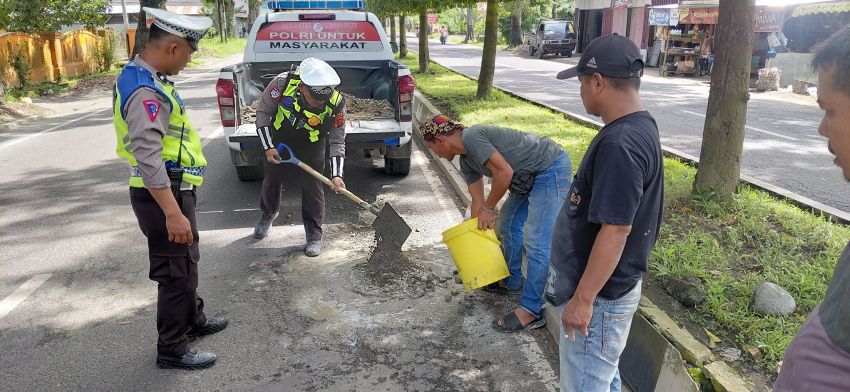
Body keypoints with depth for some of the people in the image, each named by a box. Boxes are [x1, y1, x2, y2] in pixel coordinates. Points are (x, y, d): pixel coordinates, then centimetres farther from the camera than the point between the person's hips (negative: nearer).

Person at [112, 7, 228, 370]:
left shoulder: (144, 78, 10)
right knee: (176, 272, 1)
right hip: (162, 194, -10)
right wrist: (173, 214, -32)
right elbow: (148, 158, -31)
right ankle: (172, 350, 15)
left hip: (171, 190, 10)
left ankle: (193, 320, 41)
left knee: (185, 264, 24)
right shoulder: (145, 91, -24)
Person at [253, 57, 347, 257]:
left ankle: (314, 235, 14)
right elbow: (263, 112, -16)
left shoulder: (336, 104, -31)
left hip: (311, 148, -1)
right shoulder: (283, 83, -33)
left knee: (313, 188, -5)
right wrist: (268, 147, -17)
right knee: (271, 180, 18)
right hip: (279, 141, 2)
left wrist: (336, 175, -30)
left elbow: (337, 142, -21)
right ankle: (269, 213, 50)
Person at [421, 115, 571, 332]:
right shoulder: (466, 161, 10)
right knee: (509, 222, 21)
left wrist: (488, 208, -12)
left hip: (551, 168, -11)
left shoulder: (472, 137, -19)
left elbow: (505, 172, -24)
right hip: (532, 176, 11)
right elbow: (477, 200, 16)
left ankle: (531, 312, -5)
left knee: (537, 241, -11)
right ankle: (512, 282, 37)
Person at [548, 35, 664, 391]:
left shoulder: (620, 144, -28)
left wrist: (583, 299, -21)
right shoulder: (638, 127, 5)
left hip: (600, 294, -10)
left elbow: (616, 231, -28)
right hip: (606, 285, 10)